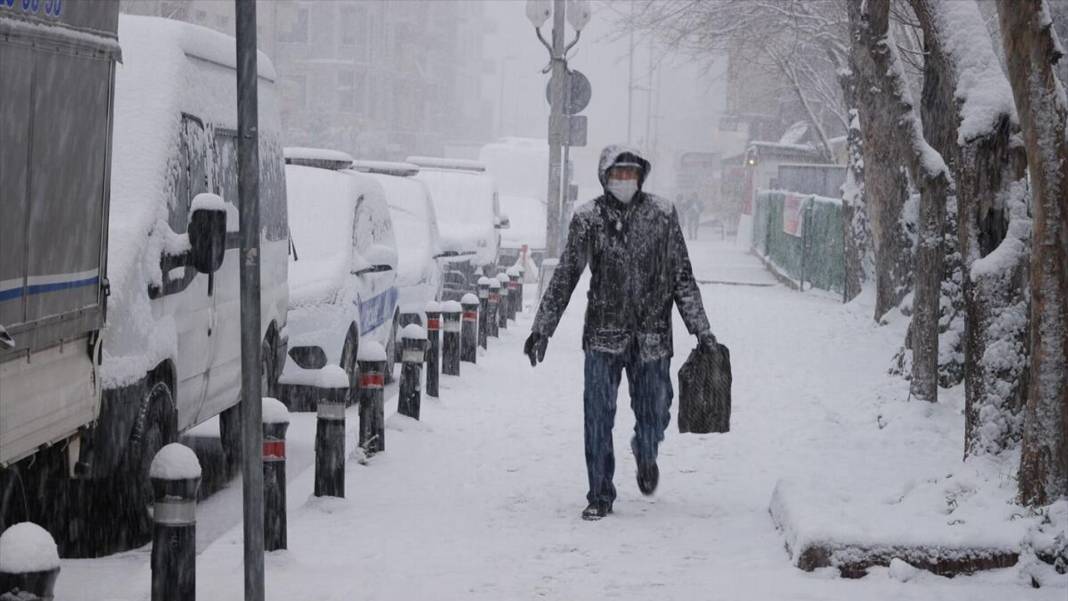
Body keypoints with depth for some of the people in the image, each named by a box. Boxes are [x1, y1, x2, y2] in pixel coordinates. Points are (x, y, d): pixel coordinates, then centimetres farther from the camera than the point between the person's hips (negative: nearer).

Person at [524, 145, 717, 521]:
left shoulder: (662, 215, 1)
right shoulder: (588, 219, 0)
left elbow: (683, 278, 7)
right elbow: (564, 278, 5)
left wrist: (702, 331, 6)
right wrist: (541, 329, 3)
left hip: (652, 338, 0)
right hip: (603, 336, 0)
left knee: (654, 417, 7)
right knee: (598, 420, -3)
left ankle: (645, 455, 42)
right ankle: (600, 496, 9)